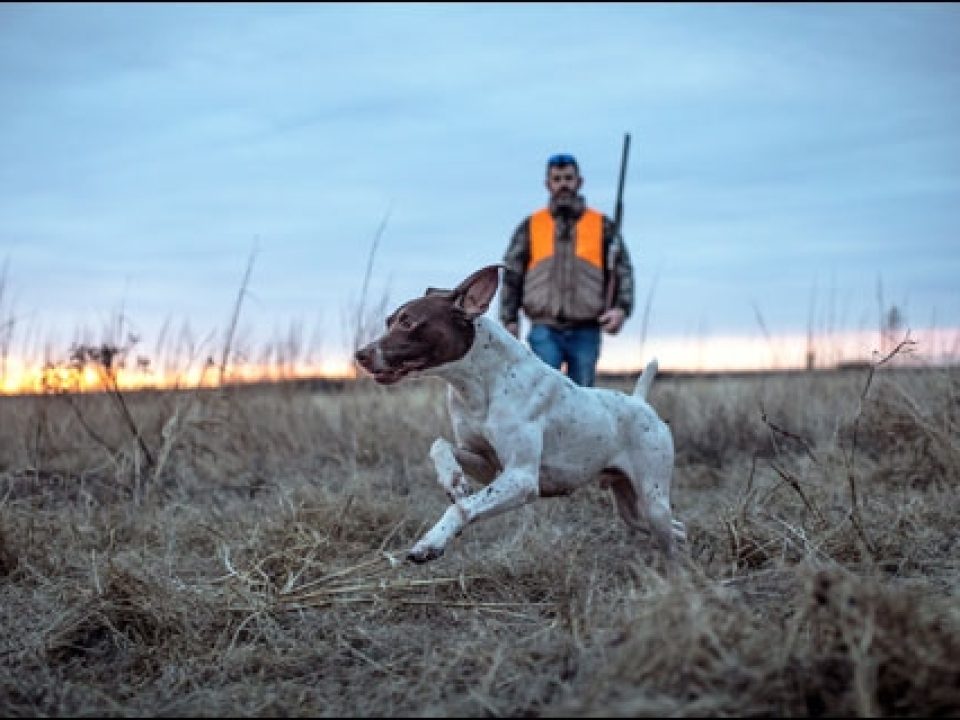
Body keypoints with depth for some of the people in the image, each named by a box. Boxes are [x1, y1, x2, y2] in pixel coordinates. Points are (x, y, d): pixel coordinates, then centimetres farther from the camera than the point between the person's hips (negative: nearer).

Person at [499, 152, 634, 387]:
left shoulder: (602, 226, 9)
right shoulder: (531, 226, 9)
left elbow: (622, 270, 7)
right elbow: (511, 275, 10)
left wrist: (622, 308, -9)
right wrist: (509, 319, 2)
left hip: (586, 332, 1)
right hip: (545, 331, -1)